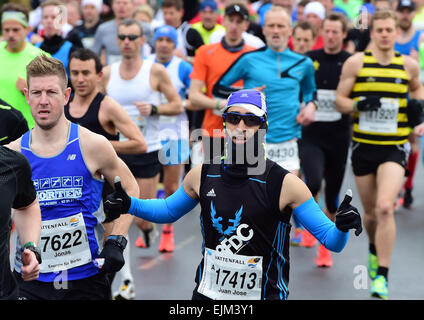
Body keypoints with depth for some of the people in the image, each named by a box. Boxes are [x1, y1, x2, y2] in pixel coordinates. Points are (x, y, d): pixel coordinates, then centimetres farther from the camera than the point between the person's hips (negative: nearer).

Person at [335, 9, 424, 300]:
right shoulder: (356, 62, -2)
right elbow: (339, 100, 2)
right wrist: (358, 104, -18)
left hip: (395, 147, -1)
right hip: (364, 146, 1)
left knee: (385, 207, -20)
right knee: (370, 212, 13)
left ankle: (382, 276, -14)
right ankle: (375, 249, 46)